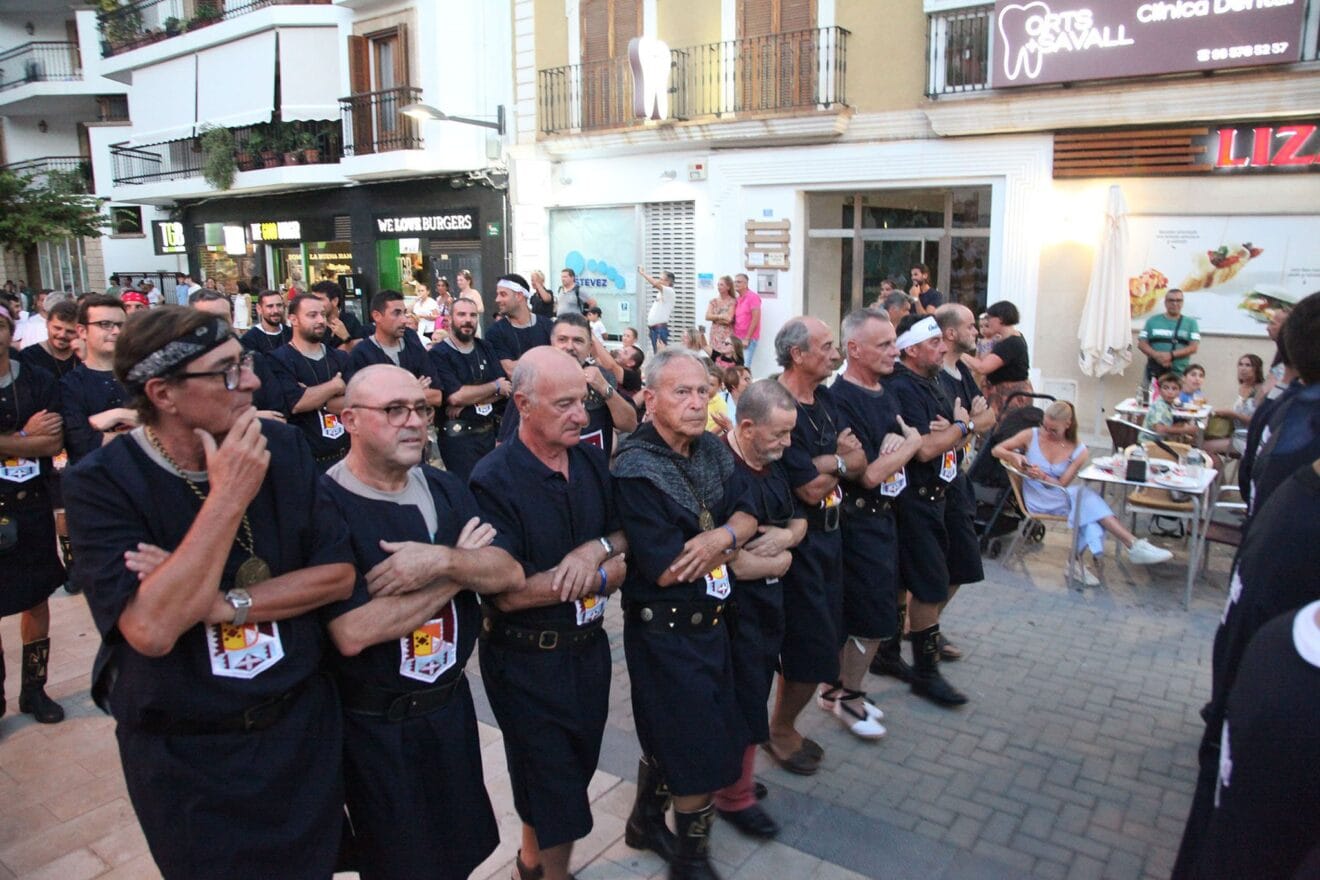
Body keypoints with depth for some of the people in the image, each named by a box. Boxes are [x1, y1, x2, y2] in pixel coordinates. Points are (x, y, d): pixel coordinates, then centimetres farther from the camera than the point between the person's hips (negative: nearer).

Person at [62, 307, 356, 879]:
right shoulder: (100, 482, -18)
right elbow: (150, 630, -29)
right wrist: (229, 495, -28)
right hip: (186, 761, -3)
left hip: (302, 727, 4)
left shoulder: (282, 447, -7)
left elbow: (340, 574, -10)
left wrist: (221, 603, -22)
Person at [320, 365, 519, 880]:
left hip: (452, 705, 6)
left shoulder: (446, 490, 2)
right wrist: (460, 566, -18)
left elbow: (509, 574, -7)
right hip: (375, 726, -5)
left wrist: (442, 560, -27)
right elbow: (352, 633, -28)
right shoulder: (326, 505, -19)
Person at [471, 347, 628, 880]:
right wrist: (602, 575, -18)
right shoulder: (493, 480, -21)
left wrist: (597, 549, -18)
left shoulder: (592, 462, 0)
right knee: (552, 798, 10)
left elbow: (627, 537, 5)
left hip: (589, 647, 6)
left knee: (575, 774, 23)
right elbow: (508, 592, -26)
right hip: (527, 661, -6)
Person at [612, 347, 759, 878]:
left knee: (668, 739, 24)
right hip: (665, 630, -7)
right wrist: (734, 544, -13)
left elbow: (747, 516, 0)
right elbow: (667, 569, -26)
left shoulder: (712, 452, 1)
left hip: (710, 621, 7)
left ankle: (646, 823, 47)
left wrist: (721, 537, -22)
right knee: (702, 754, 4)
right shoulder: (635, 471, -22)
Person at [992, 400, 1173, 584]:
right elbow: (996, 450, 1)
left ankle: (1077, 559, -29)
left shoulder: (1078, 450, 3)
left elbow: (1062, 484, -2)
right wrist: (1013, 456, -21)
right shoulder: (1031, 436, 1)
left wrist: (1043, 476, -23)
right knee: (1085, 495, -29)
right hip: (1037, 500, -3)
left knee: (1087, 508, -33)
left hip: (1061, 497, 3)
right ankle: (1135, 545, -34)